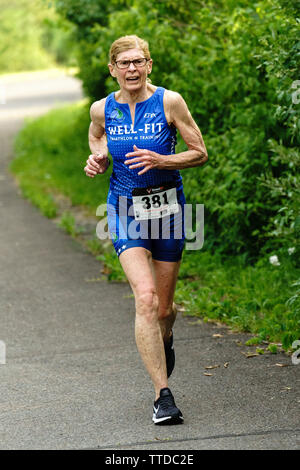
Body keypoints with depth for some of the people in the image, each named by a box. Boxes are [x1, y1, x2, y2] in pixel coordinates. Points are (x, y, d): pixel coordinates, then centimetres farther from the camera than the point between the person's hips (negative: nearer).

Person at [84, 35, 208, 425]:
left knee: (164, 308, 10)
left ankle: (164, 344, 48)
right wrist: (97, 162, 0)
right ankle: (163, 396, -17)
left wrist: (160, 161, -19)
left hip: (167, 206, 0)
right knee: (145, 298, -19)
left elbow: (200, 153, -3)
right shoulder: (102, 109, -2)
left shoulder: (169, 102, -8)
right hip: (126, 210, 0)